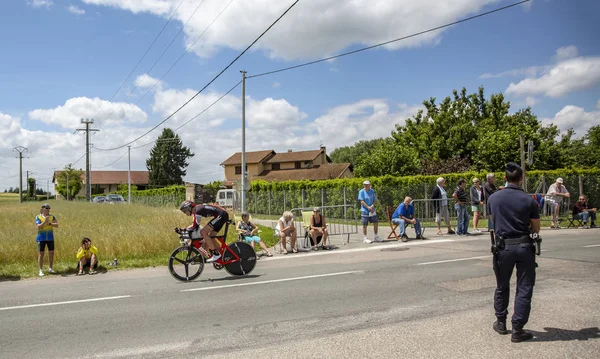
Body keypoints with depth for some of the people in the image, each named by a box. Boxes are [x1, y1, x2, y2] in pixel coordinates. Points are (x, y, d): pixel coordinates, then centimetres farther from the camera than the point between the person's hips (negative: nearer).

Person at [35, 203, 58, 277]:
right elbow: (38, 227, -14)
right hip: (41, 238, -3)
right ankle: (40, 271, 5)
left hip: (50, 238, 3)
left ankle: (50, 269, 20)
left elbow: (57, 225, -7)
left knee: (51, 253, 6)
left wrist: (49, 223, -23)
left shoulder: (52, 217, 3)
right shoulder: (38, 217, -3)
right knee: (41, 254, -1)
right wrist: (44, 222, -27)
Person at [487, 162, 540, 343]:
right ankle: (517, 330, 7)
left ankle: (501, 323, 30)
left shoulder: (493, 198, -2)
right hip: (524, 246, -2)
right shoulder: (529, 200, -9)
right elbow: (536, 229, 2)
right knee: (524, 288, 6)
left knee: (502, 286, 18)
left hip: (503, 246, 2)